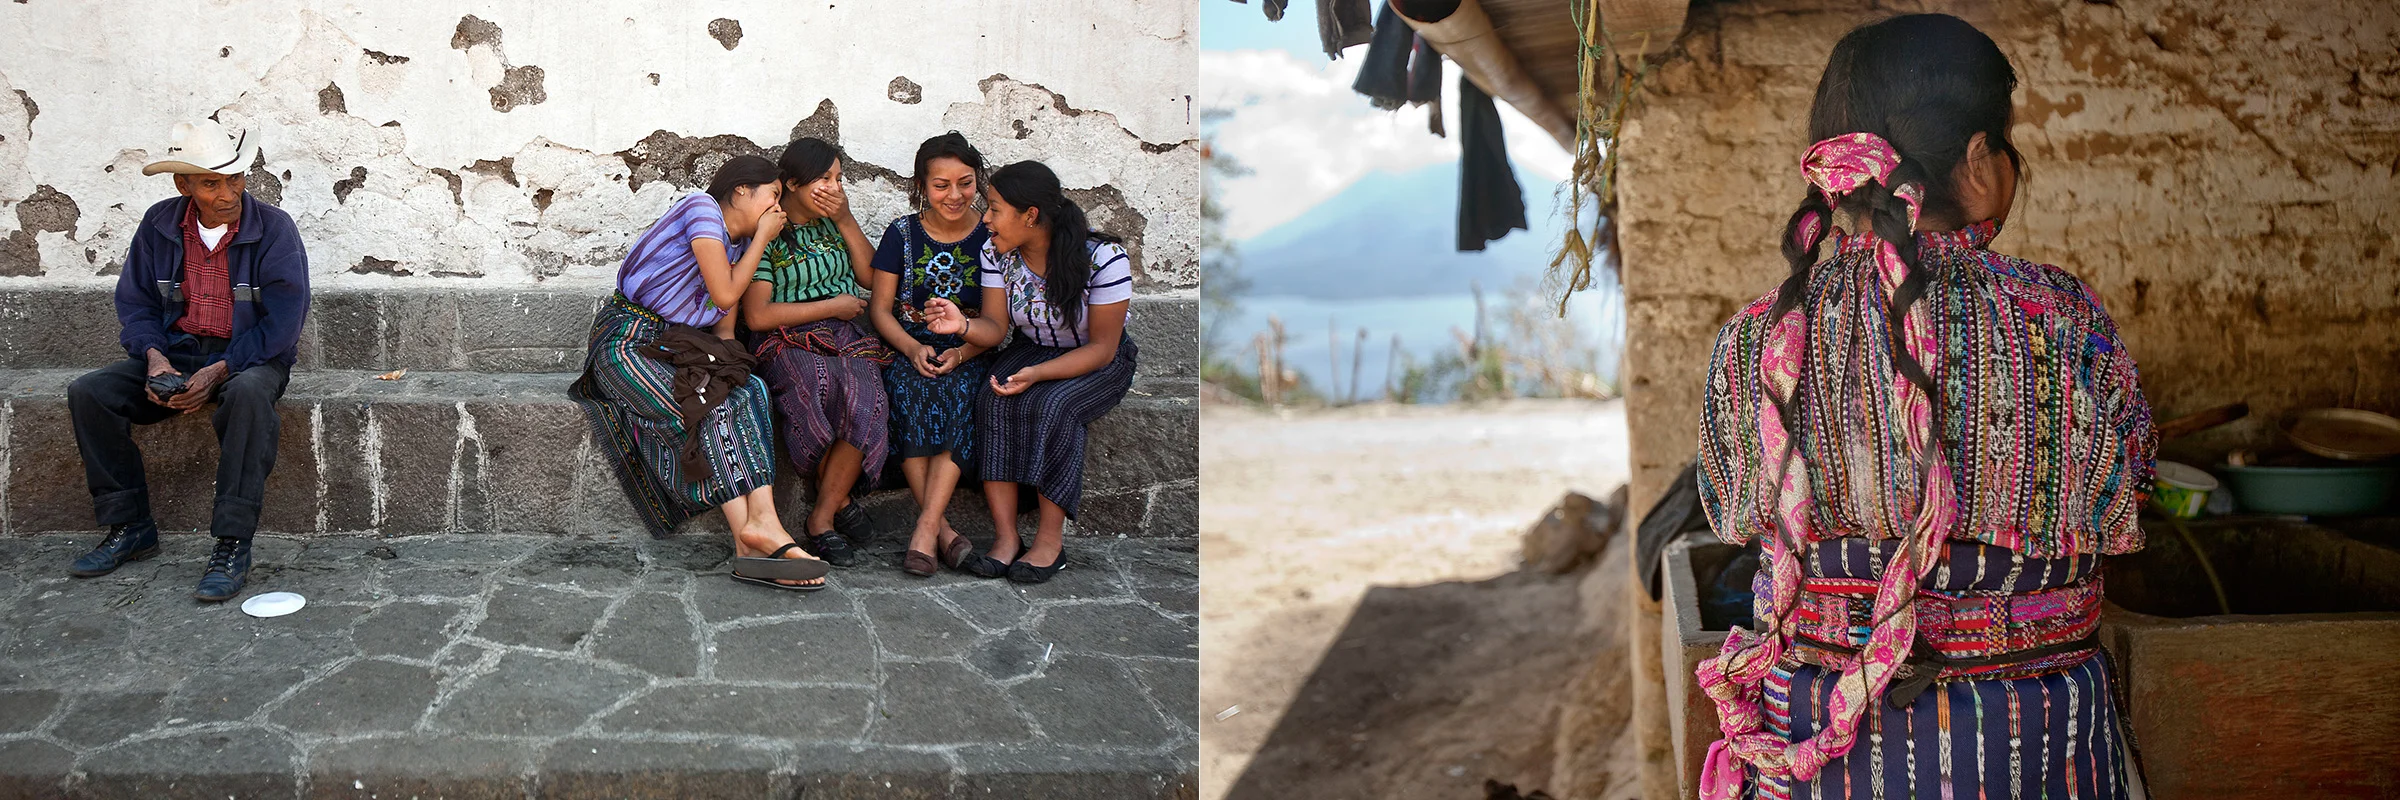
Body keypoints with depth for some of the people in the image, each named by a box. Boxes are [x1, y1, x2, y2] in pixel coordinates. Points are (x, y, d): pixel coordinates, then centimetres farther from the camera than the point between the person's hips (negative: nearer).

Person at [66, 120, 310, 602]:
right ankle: (130, 528, -6)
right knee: (87, 393, -17)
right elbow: (135, 303, 8)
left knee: (247, 395, -39)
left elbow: (282, 321, -14)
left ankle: (232, 545, -35)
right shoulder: (159, 225, 3)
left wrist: (219, 371, -23)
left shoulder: (273, 228, -10)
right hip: (176, 352, 5)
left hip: (250, 357, -5)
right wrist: (154, 356, -13)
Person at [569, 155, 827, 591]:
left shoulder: (737, 246, 19)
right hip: (630, 339, -7)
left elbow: (724, 326, 16)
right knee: (709, 408, -28)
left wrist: (729, 365, -3)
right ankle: (753, 534, -31)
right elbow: (724, 295, -12)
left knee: (748, 391, -21)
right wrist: (762, 238, -3)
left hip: (676, 344, 7)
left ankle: (759, 526, -36)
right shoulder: (702, 208, -7)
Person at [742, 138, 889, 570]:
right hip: (791, 340, -4)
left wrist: (846, 221, 2)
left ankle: (822, 518, -19)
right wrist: (832, 306, -6)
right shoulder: (766, 234, -2)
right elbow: (757, 315, -9)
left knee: (865, 403, -30)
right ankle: (838, 499, -18)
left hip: (850, 337, 4)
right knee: (820, 383, -39)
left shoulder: (834, 222, 16)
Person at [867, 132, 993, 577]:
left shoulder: (993, 238, 4)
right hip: (909, 349, 1)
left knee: (957, 395, -33)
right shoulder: (902, 234, 6)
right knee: (914, 393, -33)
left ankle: (926, 527, -36)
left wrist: (961, 354, -17)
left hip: (970, 355, 0)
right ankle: (942, 528, -31)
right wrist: (913, 349, -14)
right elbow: (881, 309, 5)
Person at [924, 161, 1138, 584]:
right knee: (994, 402, -27)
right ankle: (1005, 536, -28)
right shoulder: (995, 253, -8)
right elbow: (996, 327, -8)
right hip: (1032, 350, 4)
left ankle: (1051, 539, -24)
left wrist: (1037, 375, -33)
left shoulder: (1103, 258, -23)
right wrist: (964, 325, -32)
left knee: (1051, 406, -34)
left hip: (1100, 361, -4)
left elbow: (1102, 348, -21)